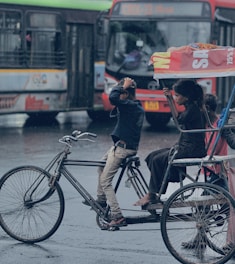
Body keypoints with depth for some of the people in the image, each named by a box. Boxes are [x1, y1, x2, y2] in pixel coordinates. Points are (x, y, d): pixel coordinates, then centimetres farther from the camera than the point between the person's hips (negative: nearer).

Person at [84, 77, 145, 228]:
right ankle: (101, 200, 41)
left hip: (123, 148, -10)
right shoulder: (138, 107, 12)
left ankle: (118, 217, -11)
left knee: (105, 181, -7)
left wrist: (123, 86, -19)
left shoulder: (130, 106, -19)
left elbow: (113, 98, -35)